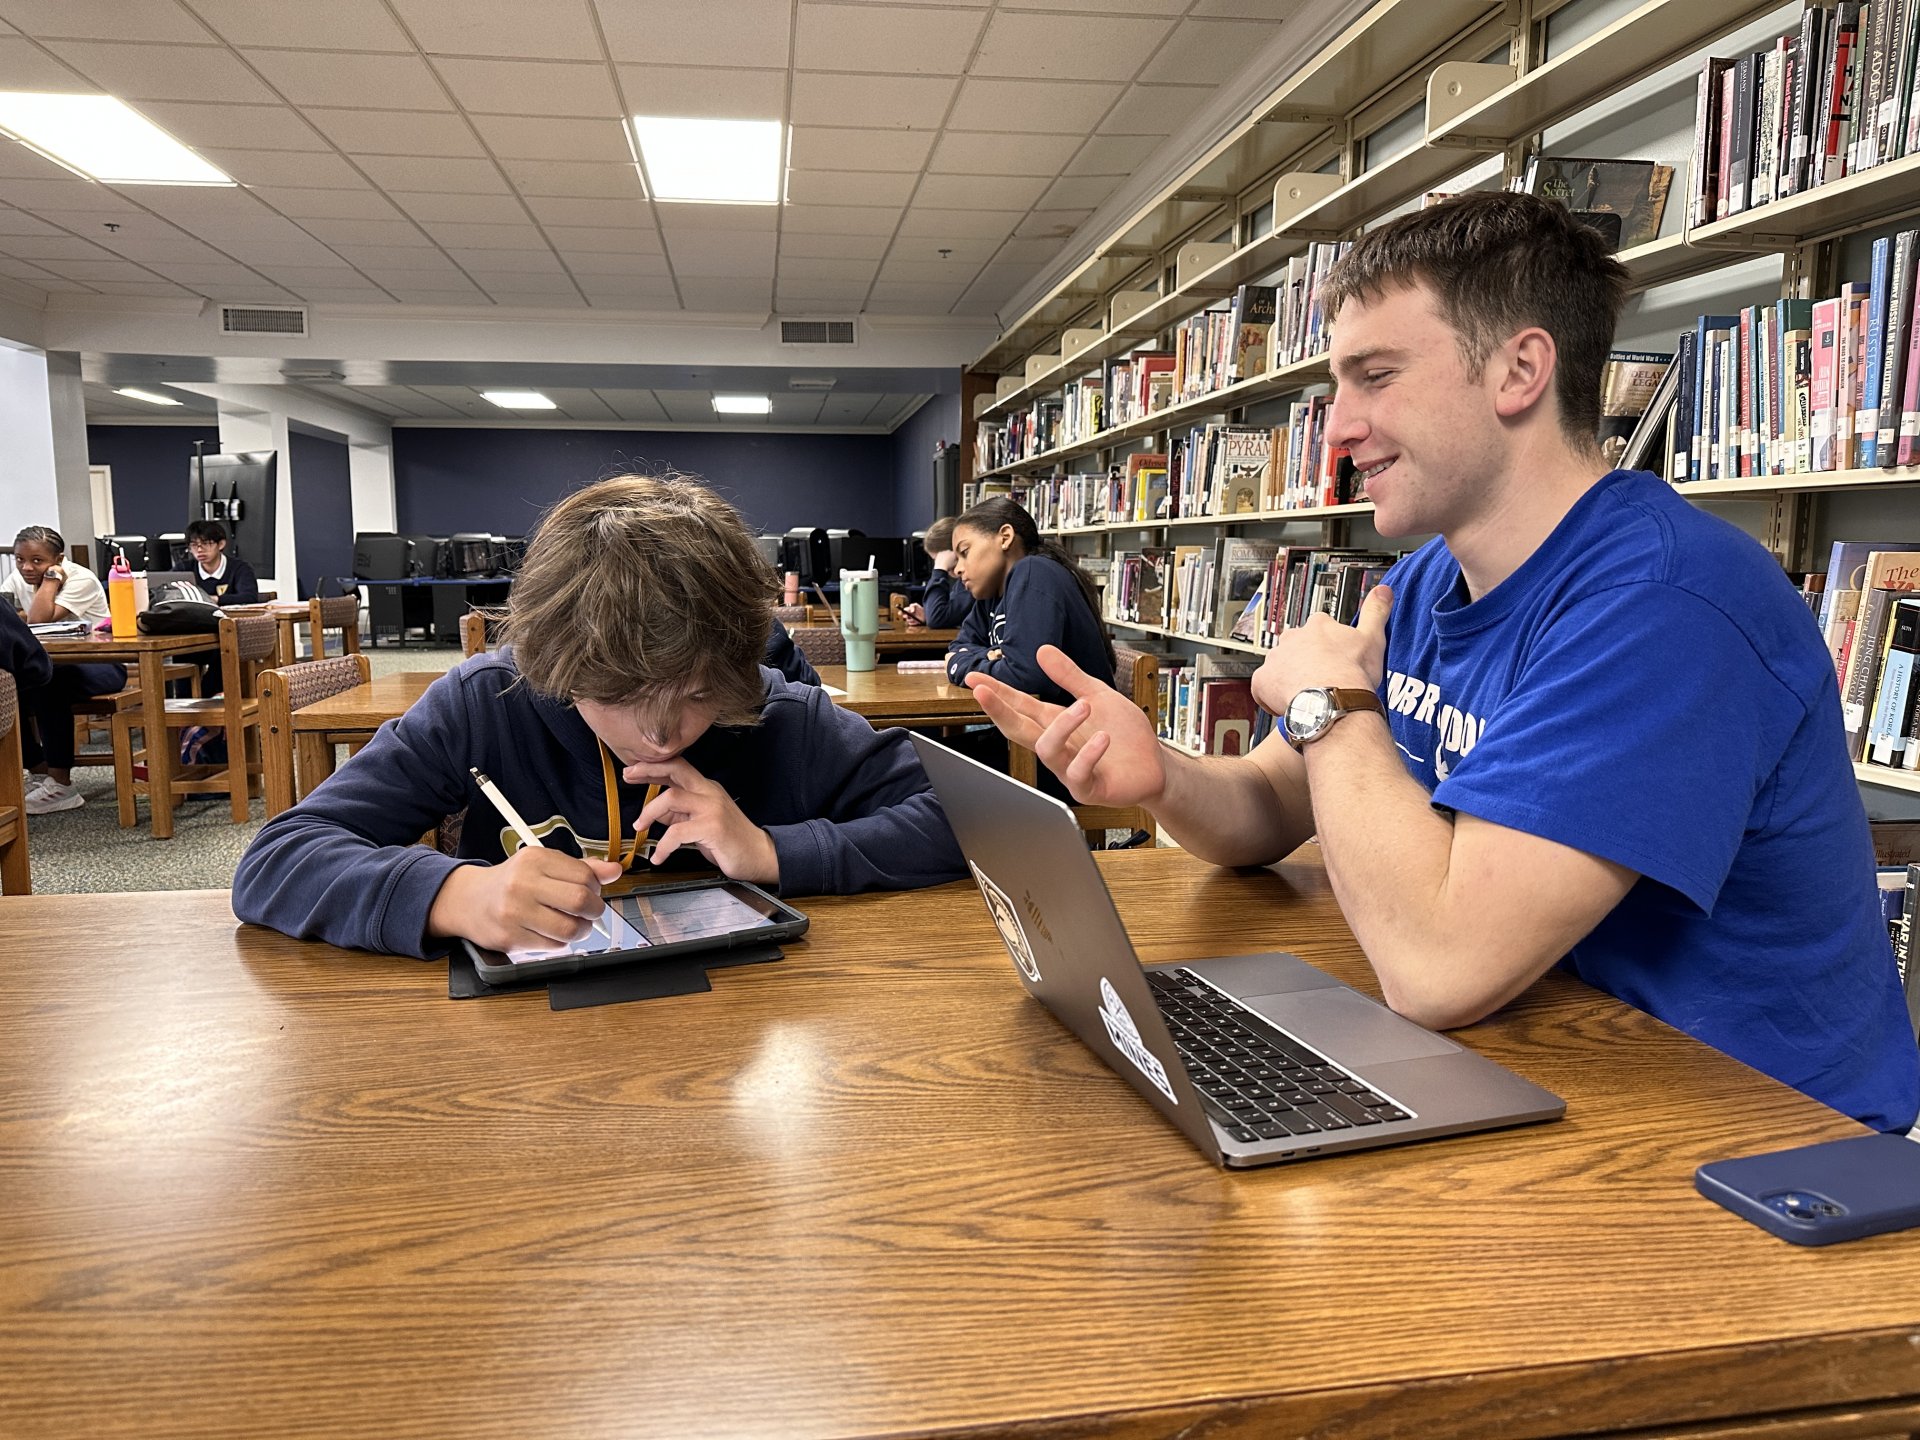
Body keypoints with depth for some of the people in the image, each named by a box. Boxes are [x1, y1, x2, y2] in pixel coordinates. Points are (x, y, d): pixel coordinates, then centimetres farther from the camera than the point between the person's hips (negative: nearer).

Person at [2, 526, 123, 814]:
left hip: (100, 664, -7)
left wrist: (51, 578, -20)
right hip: (54, 665, 7)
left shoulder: (81, 579, -14)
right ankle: (40, 773, 0)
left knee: (50, 684, -34)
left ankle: (61, 785, -24)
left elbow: (39, 623, -26)